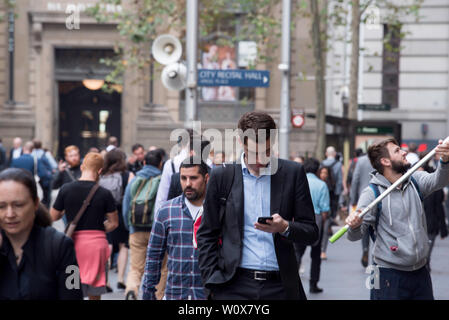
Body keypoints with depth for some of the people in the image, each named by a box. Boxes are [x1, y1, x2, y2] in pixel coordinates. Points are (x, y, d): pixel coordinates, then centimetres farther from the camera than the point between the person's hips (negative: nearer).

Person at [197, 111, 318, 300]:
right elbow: (206, 235, 9)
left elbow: (311, 233, 7)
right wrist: (213, 282, 0)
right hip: (235, 287, 0)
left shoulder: (293, 173, 5)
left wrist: (285, 227, -13)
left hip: (279, 286, 0)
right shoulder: (222, 176, 5)